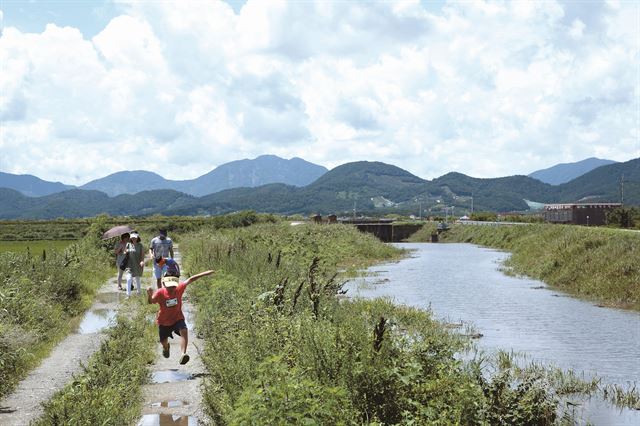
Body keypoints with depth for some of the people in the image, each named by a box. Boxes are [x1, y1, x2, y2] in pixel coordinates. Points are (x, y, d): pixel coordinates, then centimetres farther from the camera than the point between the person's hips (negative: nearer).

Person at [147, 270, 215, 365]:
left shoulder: (179, 289, -18)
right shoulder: (160, 293, -25)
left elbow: (190, 280, -15)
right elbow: (151, 301, -41)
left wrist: (205, 273, -18)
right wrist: (149, 294, -64)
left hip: (178, 319, 0)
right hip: (163, 322, 0)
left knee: (184, 331, -31)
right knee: (163, 341, 19)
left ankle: (183, 354, -36)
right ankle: (166, 347, 57)